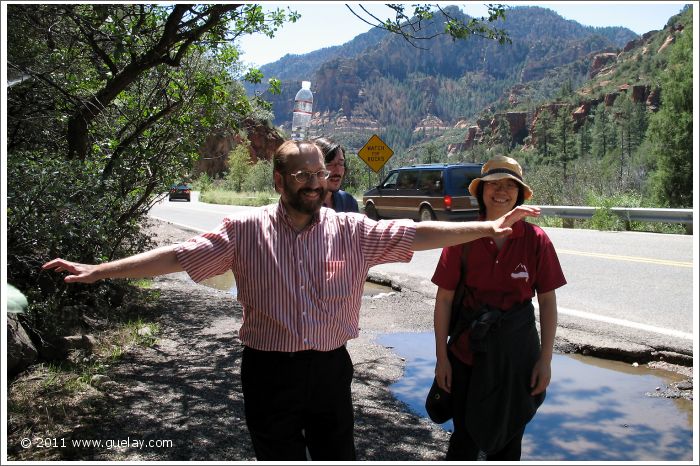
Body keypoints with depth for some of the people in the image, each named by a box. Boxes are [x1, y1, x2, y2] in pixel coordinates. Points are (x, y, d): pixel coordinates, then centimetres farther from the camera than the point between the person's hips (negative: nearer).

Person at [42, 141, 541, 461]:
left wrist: (487, 227, -16)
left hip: (332, 369, 2)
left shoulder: (352, 230, -3)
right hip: (270, 373, -1)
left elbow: (415, 233, -9)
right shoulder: (246, 231, -6)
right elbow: (178, 255, -10)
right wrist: (98, 270, -15)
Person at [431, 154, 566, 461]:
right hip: (468, 351, -1)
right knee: (465, 437, 12)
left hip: (517, 353, 1)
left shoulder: (535, 240, -8)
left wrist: (545, 358, -4)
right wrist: (442, 356, -5)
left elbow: (547, 300, -2)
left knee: (508, 438, 17)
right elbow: (444, 298, -5)